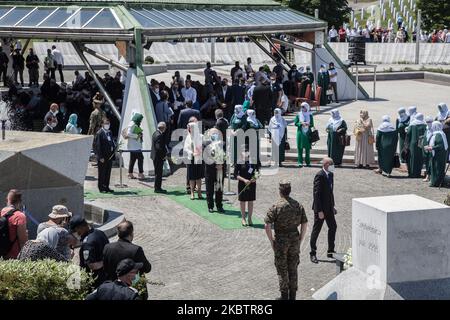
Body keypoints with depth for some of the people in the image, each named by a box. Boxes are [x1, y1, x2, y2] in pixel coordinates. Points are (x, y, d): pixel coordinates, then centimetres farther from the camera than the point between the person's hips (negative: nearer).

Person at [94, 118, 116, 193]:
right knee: (102, 173, 1)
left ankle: (106, 187, 18)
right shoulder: (99, 133, -9)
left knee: (108, 173, 10)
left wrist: (113, 148, 3)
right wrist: (100, 157, -16)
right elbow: (98, 146, -13)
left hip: (109, 156, 7)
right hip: (102, 157, -7)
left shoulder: (110, 133, 13)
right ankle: (101, 188, 8)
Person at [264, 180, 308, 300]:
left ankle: (284, 296, 10)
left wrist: (272, 242, -4)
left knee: (282, 269, 6)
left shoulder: (276, 206, -12)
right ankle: (292, 296, 18)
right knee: (293, 268, 12)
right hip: (295, 239, 4)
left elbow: (267, 226, -15)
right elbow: (304, 225, 3)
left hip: (281, 240, -4)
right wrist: (300, 241, 10)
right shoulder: (298, 205, 1)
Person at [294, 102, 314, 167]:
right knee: (300, 148, -4)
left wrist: (308, 124, -17)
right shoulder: (298, 115, 6)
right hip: (300, 132, 0)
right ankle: (300, 162, -1)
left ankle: (308, 162, 11)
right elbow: (295, 123, 1)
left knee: (307, 148, 2)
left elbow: (312, 124, 4)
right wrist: (301, 123, -15)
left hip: (308, 133, 0)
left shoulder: (310, 115, 6)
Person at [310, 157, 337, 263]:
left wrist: (333, 206, 15)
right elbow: (316, 194, -21)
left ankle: (330, 251, 24)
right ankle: (313, 254, 13)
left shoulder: (331, 174, 7)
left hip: (329, 207, 8)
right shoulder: (319, 176, -20)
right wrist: (319, 211, -23)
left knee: (333, 227, 11)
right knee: (316, 230, 2)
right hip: (320, 207, -8)